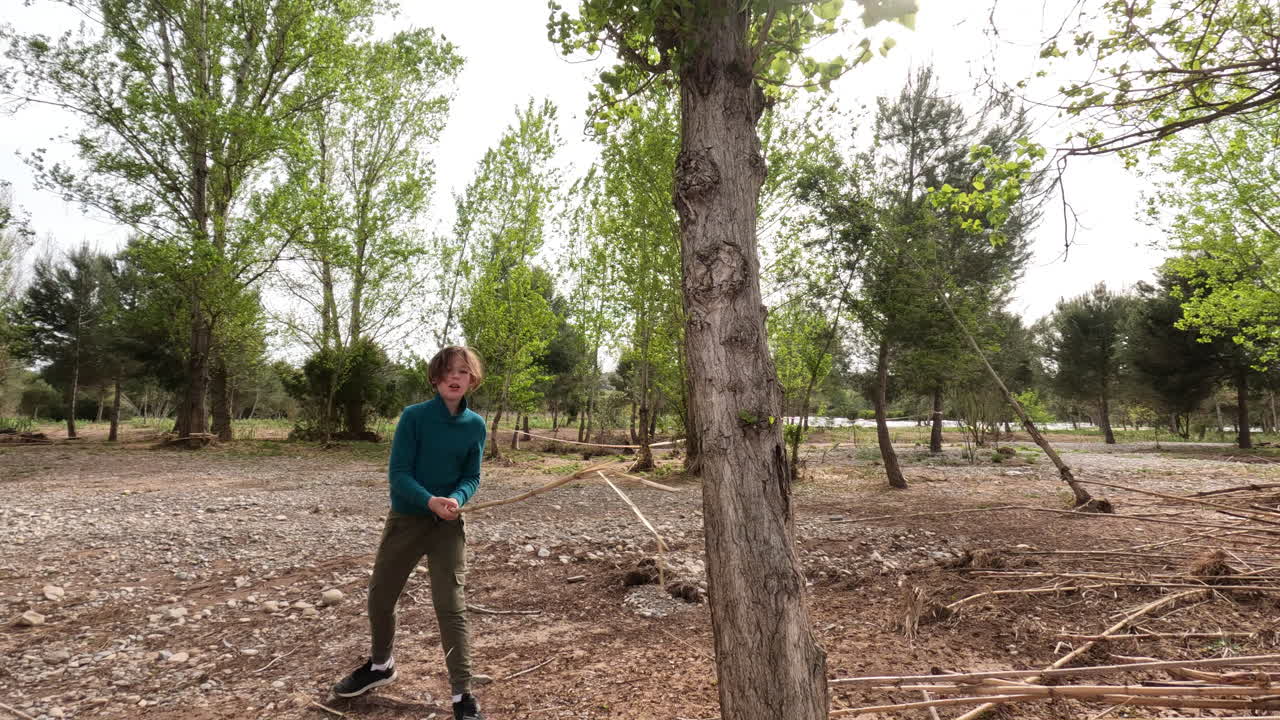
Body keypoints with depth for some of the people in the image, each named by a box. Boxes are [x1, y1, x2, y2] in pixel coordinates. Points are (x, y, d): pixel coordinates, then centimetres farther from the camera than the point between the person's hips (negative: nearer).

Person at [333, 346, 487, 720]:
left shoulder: (475, 425, -4)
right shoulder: (413, 416, -11)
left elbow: (471, 477, 1)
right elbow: (398, 474, -13)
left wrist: (456, 500, -21)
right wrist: (431, 501, -29)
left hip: (449, 524, -1)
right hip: (406, 518, 1)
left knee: (451, 606, -5)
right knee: (380, 596, 15)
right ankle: (381, 665, 43)